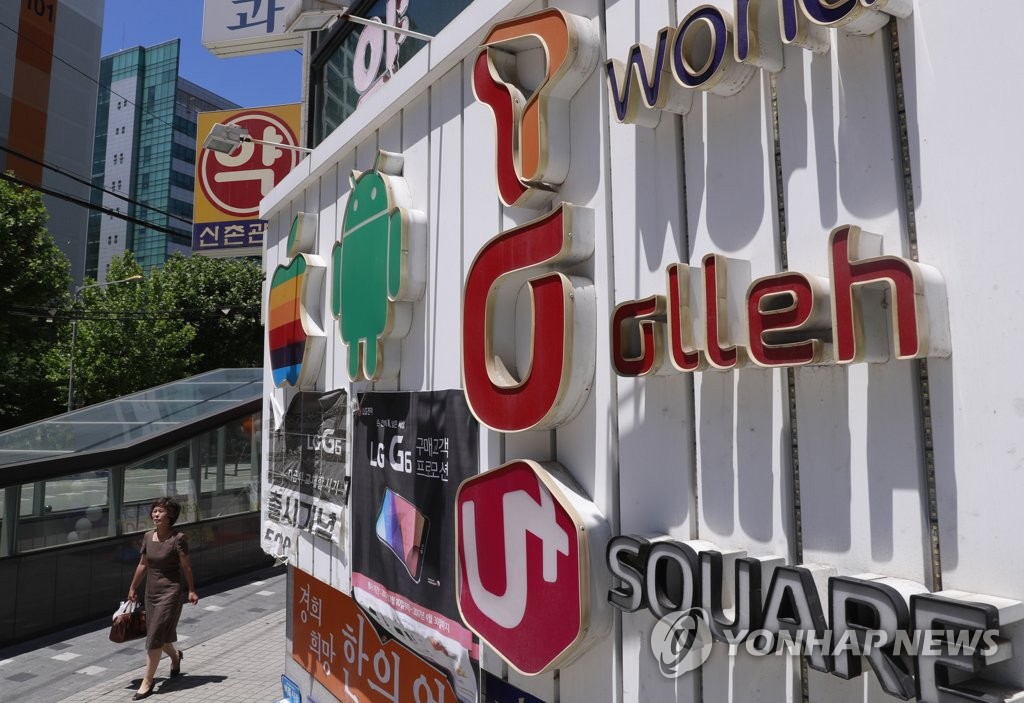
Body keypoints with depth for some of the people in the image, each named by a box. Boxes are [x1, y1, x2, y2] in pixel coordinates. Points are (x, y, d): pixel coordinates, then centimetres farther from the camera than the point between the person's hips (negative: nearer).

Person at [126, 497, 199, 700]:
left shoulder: (178, 538, -15)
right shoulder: (148, 536, 2)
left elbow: (186, 566, -10)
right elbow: (143, 564, 14)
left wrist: (192, 590, -8)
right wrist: (132, 588, 20)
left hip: (170, 592, -6)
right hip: (151, 592, 6)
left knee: (155, 636, -6)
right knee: (161, 636, 15)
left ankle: (147, 681, 8)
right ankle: (175, 656, 46)